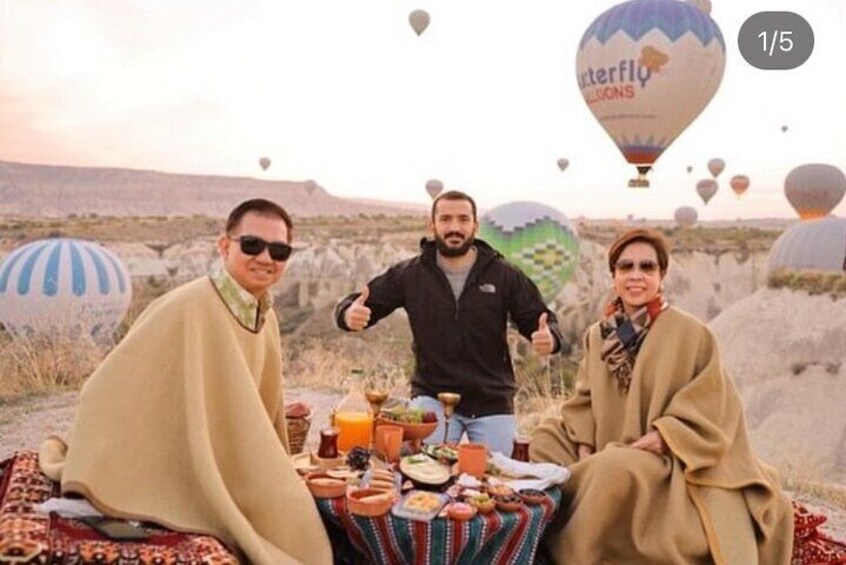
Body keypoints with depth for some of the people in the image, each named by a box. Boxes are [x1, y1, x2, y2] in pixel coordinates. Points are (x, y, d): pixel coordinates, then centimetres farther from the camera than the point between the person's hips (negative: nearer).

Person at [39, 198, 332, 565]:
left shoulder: (266, 318, 0)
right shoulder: (189, 308, -23)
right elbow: (111, 392, -19)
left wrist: (271, 486, 16)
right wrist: (91, 485, -17)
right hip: (169, 490, -7)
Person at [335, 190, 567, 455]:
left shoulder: (505, 276, -3)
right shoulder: (409, 274, -1)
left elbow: (539, 319, 1)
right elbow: (353, 304, 1)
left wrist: (549, 338, -24)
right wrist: (350, 313, -25)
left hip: (492, 403, 1)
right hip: (432, 397, 0)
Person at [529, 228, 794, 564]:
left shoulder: (691, 334, -8)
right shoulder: (598, 335, 8)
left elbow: (710, 410, -10)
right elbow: (584, 399, 8)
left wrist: (659, 439, -21)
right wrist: (586, 451, -8)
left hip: (664, 464, -6)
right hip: (607, 459, 6)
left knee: (614, 470, -33)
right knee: (547, 440, -9)